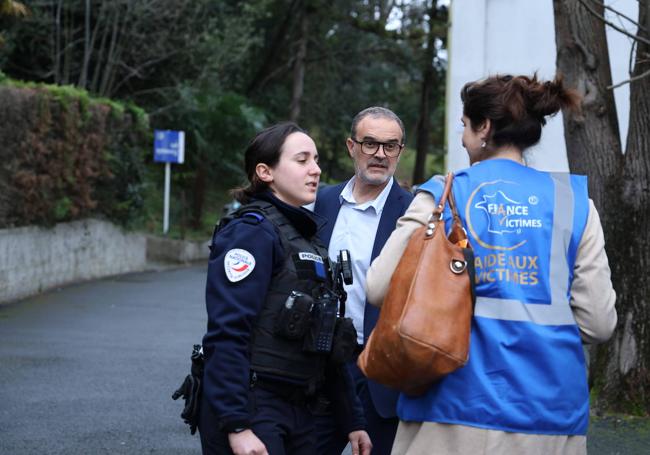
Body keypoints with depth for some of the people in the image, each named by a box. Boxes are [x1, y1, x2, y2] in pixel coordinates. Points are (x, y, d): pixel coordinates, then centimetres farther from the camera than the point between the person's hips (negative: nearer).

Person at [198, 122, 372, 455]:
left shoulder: (305, 236, 17)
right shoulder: (252, 231, -10)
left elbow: (325, 344, 20)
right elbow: (226, 336, -19)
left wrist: (354, 420, 18)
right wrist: (236, 426, -24)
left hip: (297, 412, 8)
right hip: (250, 412, -8)